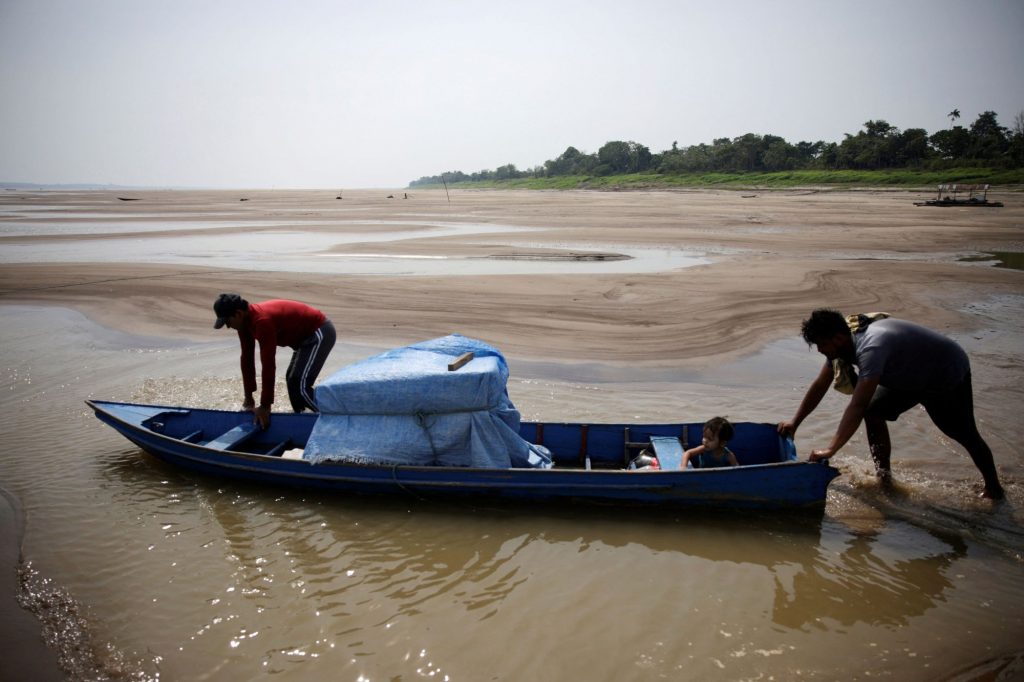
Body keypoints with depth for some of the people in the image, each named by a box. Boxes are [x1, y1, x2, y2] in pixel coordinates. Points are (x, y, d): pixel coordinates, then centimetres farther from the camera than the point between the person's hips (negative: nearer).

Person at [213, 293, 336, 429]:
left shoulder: (262, 321, -31)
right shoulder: (245, 321, 0)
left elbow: (268, 364, -31)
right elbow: (247, 358, 6)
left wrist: (265, 406, -26)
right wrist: (248, 398, 8)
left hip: (319, 332, -10)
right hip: (306, 334, 10)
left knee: (300, 385, -15)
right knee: (292, 380, 15)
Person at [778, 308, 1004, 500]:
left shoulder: (871, 347, -42)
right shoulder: (841, 341, -14)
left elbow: (857, 406, -47)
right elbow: (820, 386, -3)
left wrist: (830, 450, -47)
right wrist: (794, 422, -2)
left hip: (949, 374, -8)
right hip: (913, 375, 8)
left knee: (964, 435, 5)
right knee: (874, 412, -2)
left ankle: (993, 488, 27)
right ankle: (884, 477, 7)